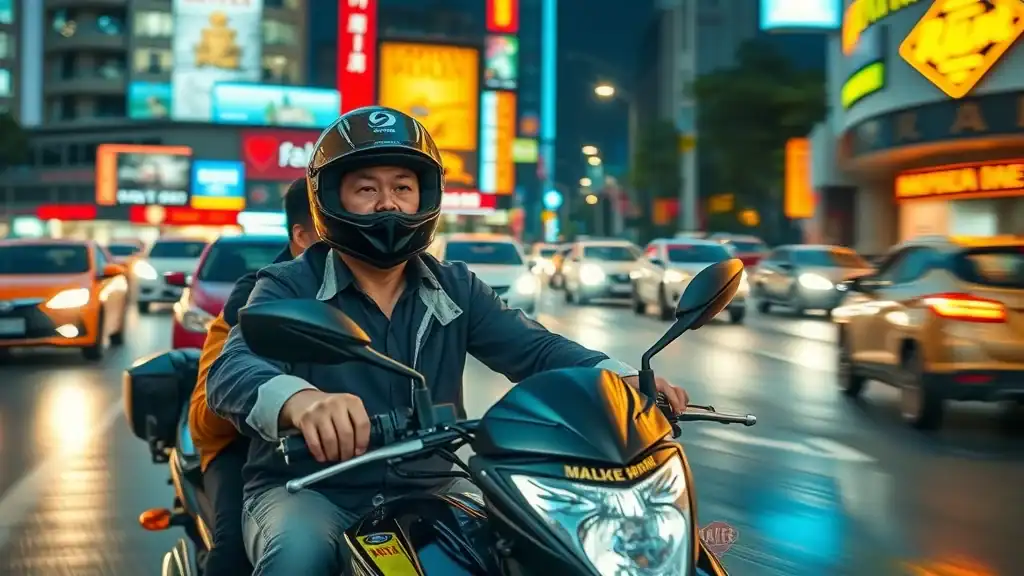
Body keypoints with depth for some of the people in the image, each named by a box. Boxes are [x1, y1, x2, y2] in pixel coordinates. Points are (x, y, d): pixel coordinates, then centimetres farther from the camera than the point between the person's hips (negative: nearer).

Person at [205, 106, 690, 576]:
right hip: (307, 491, -4)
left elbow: (534, 348, -2)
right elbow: (233, 371, -24)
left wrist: (618, 379, -24)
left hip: (425, 493, 4)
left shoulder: (455, 290, 9)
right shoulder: (288, 288, -6)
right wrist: (300, 399, -49)